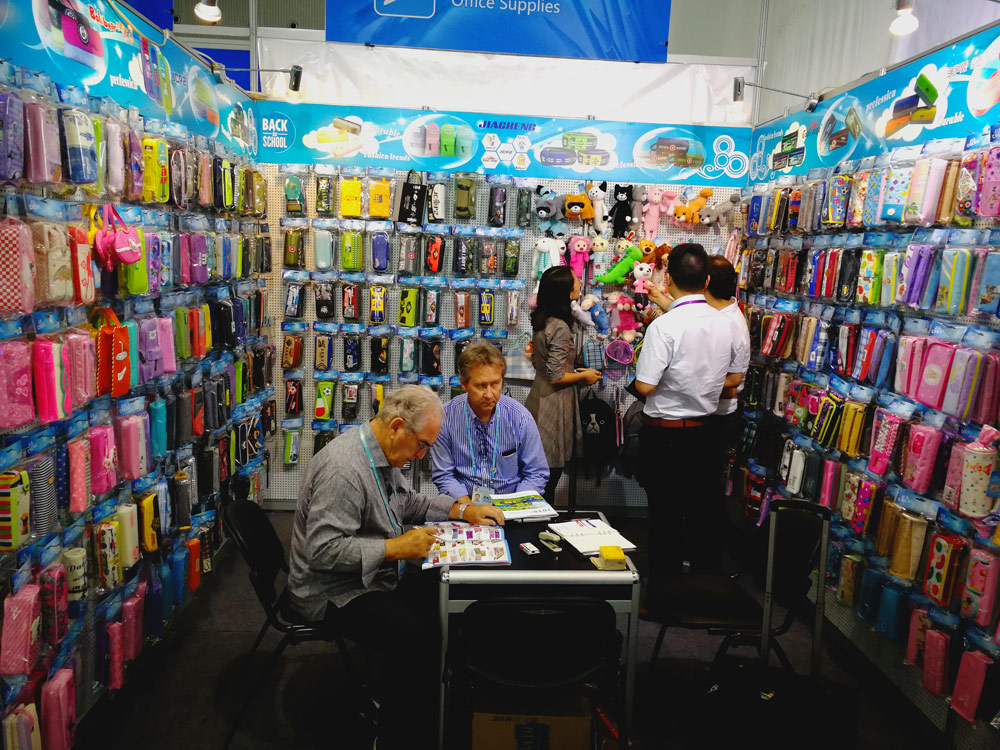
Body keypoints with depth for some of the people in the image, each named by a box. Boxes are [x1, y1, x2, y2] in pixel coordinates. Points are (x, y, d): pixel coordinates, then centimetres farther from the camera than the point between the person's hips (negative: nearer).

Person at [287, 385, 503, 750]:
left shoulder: (384, 454, 5)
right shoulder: (344, 468, -26)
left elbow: (408, 502, 20)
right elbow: (323, 551, -29)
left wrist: (463, 511, 8)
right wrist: (397, 548, -27)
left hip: (375, 575, 10)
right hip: (335, 592, -10)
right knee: (416, 637, -26)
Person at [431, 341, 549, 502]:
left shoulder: (521, 418, -5)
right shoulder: (446, 418, -7)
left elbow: (537, 474, 2)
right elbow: (443, 476, -1)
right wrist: (468, 507, -16)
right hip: (464, 501, 0)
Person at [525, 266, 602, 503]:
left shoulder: (542, 321, 6)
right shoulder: (560, 328, -22)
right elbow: (556, 377, -22)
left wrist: (576, 371, 13)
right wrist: (585, 376, -7)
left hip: (539, 401, 9)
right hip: (553, 406, -9)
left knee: (542, 477, 18)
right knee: (550, 476, 4)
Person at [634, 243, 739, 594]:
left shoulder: (663, 326, -21)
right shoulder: (724, 323, -1)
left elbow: (645, 386, -21)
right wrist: (668, 306, 30)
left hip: (664, 433, -6)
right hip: (704, 432, 6)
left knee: (666, 518, 5)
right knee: (703, 514, 16)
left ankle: (662, 599, 18)